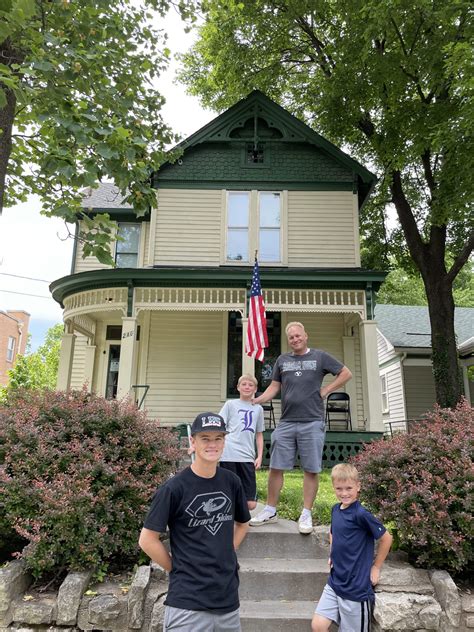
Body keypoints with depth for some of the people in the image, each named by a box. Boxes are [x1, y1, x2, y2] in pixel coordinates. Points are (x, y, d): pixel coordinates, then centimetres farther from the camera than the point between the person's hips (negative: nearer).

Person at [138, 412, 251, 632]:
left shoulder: (231, 482, -1)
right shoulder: (174, 488, -15)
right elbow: (147, 540, -9)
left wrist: (225, 555, 6)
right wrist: (179, 569, -3)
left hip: (228, 597, 5)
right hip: (187, 602, -5)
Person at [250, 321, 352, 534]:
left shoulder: (320, 357, 4)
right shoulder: (282, 360, 12)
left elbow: (346, 373, 9)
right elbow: (274, 387, 11)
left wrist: (325, 390, 0)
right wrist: (256, 400, -5)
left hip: (312, 422, -2)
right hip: (286, 422, 3)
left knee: (311, 470, 3)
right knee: (276, 467, 5)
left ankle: (306, 515, 16)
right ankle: (270, 510, 20)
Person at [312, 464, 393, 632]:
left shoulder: (361, 514, -20)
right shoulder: (336, 509, 3)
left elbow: (386, 538, -11)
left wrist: (376, 567, -4)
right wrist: (333, 556, 9)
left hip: (357, 587, -6)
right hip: (334, 582, 6)